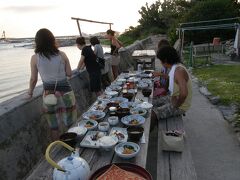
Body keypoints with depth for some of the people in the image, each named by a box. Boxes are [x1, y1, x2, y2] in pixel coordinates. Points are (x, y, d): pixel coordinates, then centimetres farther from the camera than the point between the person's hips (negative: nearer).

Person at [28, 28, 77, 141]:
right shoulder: (62, 55, -4)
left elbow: (33, 79, 2)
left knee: (54, 127, 15)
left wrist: (30, 92, 18)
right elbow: (69, 74, 2)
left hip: (49, 94, 0)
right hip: (65, 92, 0)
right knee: (70, 124, 15)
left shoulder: (35, 58, -5)